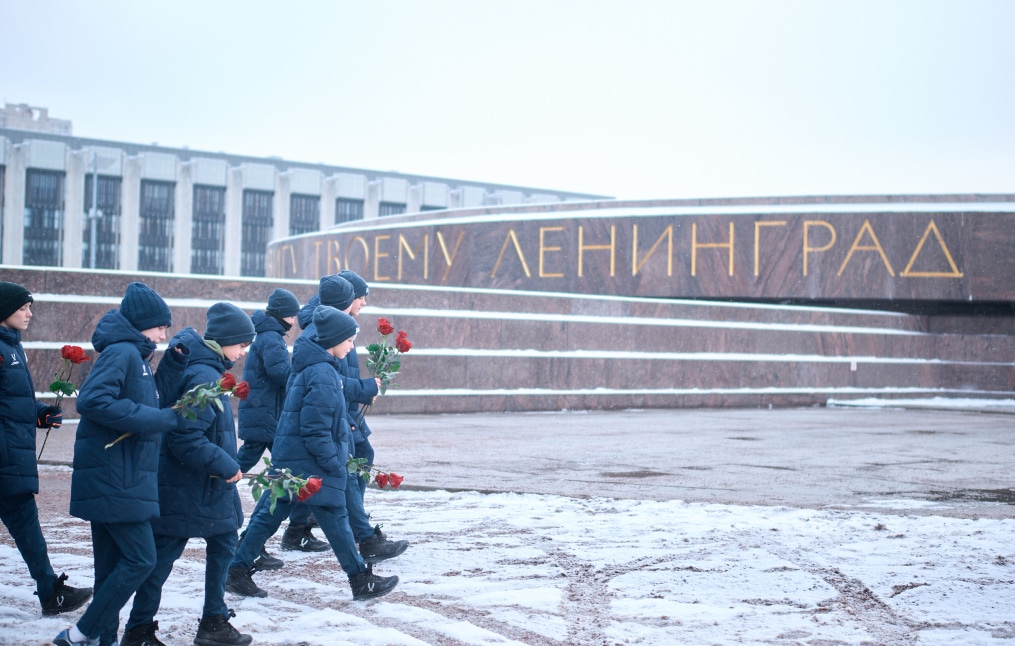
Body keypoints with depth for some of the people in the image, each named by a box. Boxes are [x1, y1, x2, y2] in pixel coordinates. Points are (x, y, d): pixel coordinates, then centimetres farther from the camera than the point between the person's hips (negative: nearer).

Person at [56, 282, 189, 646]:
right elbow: (92, 400, -26)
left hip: (117, 479, 10)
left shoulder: (134, 355, 17)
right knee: (140, 559, -8)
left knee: (113, 566, 12)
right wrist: (160, 419, -21)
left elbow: (155, 400, 20)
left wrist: (175, 363, 6)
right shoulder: (121, 352, -13)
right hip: (114, 479, -10)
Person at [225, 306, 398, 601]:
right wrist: (335, 464, -16)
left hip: (289, 456, 10)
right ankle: (361, 579, 8)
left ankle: (238, 570, 14)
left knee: (269, 513, 11)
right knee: (334, 517, -1)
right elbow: (315, 430, -21)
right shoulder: (322, 374, -18)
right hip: (310, 462, -10)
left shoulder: (312, 365, 12)